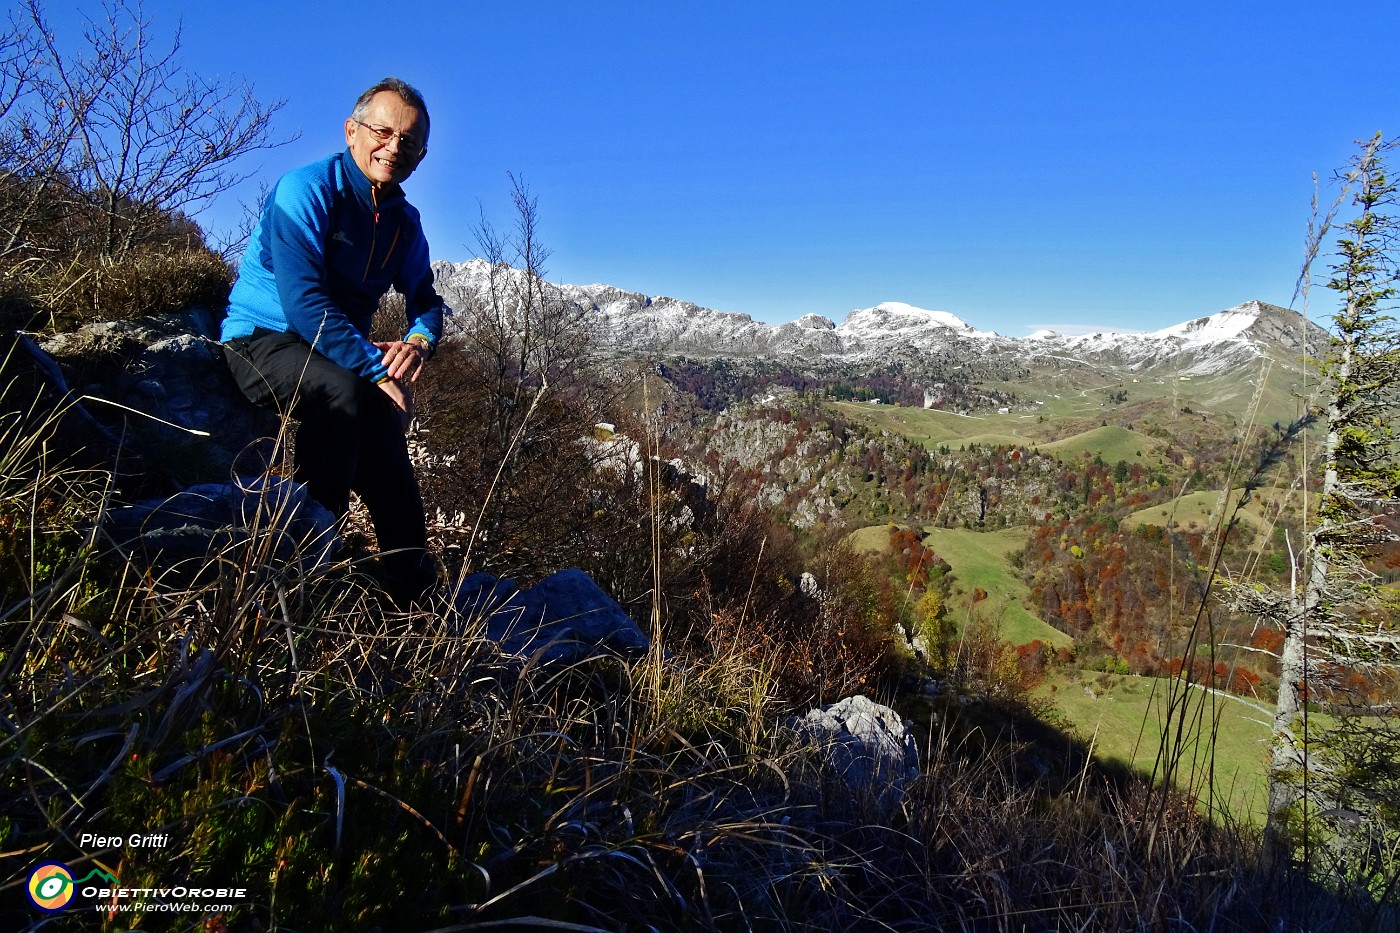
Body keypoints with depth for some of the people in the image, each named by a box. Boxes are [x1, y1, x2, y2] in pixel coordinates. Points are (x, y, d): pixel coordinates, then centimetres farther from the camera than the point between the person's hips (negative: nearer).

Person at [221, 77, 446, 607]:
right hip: (261, 339, -6)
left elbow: (425, 300, 10)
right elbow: (303, 301, -25)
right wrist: (376, 369, -29)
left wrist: (419, 340, -15)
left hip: (337, 352, 6)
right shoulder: (307, 189, -15)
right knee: (340, 388, -35)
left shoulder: (404, 221, 7)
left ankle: (413, 591, -8)